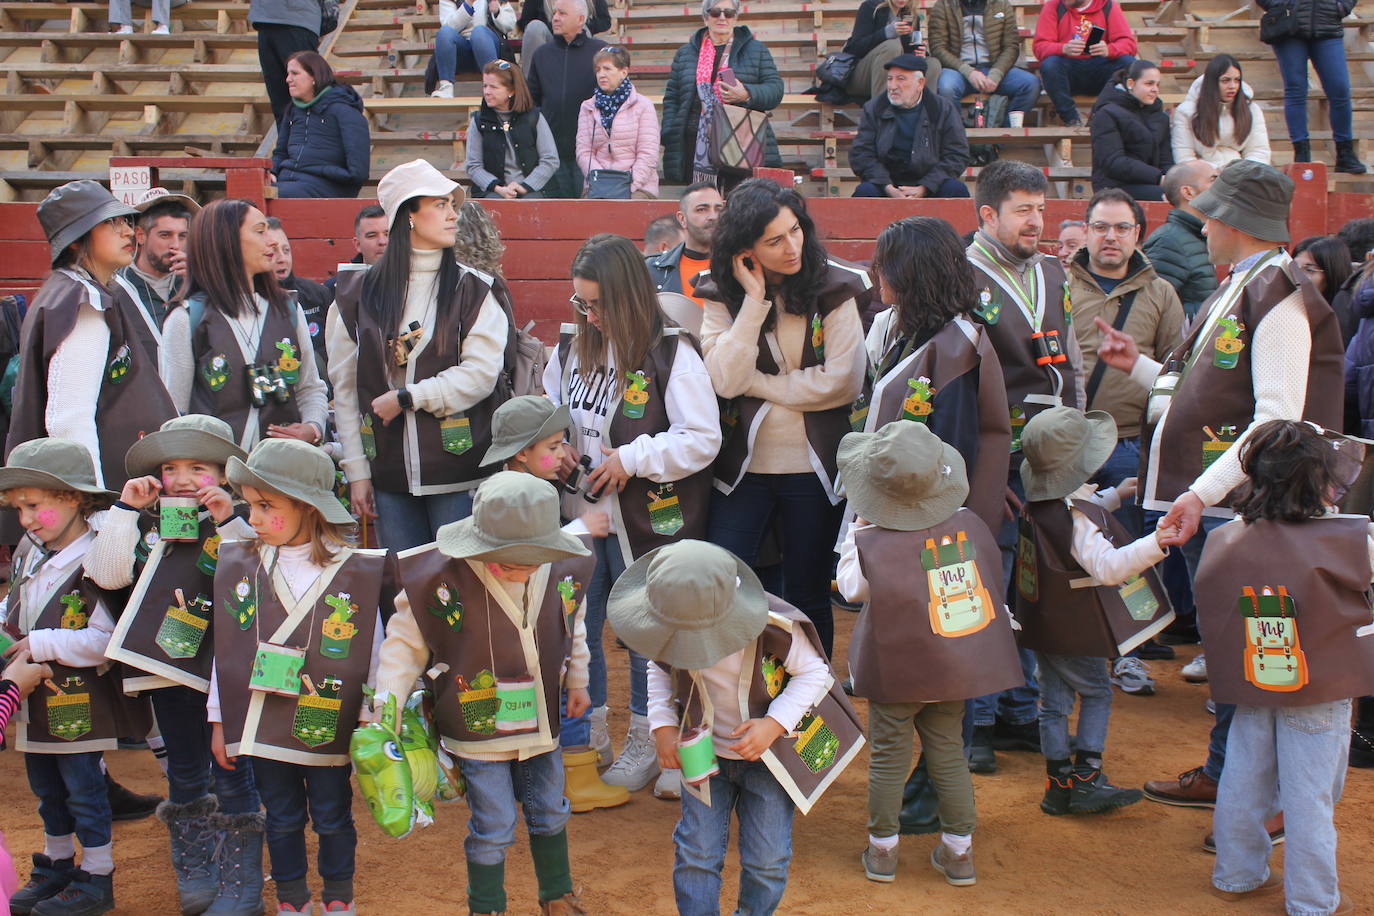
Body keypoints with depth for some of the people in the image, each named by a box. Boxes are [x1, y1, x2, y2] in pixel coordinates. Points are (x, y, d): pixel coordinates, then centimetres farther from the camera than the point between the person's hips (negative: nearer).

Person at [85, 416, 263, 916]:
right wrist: (125, 511, -7)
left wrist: (229, 523, -25)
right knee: (184, 773, 17)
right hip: (166, 670, 5)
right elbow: (107, 574, -4)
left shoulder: (238, 528, -5)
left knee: (229, 775, 2)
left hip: (221, 670, -5)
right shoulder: (148, 527, 7)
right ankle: (195, 874, 30)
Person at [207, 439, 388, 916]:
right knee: (282, 818, 14)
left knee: (332, 817, 12)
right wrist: (220, 720, 6)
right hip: (262, 725, 2)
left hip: (329, 727, -2)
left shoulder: (356, 572, -8)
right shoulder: (239, 567, -1)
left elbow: (373, 653, -2)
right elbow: (227, 648, 4)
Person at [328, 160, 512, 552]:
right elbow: (344, 386, 5)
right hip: (389, 475, 2)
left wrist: (406, 398, -11)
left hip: (457, 473, -1)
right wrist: (356, 470, 2)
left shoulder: (473, 290, 3)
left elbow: (481, 372, -8)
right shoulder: (359, 292, 6)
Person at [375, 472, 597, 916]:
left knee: (550, 813, 19)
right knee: (493, 827, 3)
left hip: (541, 725, 4)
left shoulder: (565, 572, -9)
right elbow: (404, 642, -9)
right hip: (479, 729, -4)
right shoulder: (440, 578, -23)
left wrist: (577, 681, 21)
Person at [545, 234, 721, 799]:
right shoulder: (570, 347, 3)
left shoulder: (672, 354, -14)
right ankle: (587, 736, 29)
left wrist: (631, 459, -19)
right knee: (577, 628, 10)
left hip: (647, 520, -5)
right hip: (581, 514, 5)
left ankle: (644, 742, 25)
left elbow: (703, 439, -16)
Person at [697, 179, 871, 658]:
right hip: (744, 468, 1)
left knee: (808, 599, 12)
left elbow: (843, 381, -15)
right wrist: (755, 300, -17)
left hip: (813, 469, -1)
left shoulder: (834, 290, -6)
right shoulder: (723, 294, -1)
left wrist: (756, 383, -12)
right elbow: (725, 380, -14)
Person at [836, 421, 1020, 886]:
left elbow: (851, 587, -2)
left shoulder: (870, 544, -20)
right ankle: (958, 851, 21)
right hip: (957, 668, 4)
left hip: (896, 671, -3)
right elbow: (992, 579, 8)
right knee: (948, 752, 14)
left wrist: (857, 531, 6)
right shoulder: (971, 526, -7)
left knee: (888, 755, 9)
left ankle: (882, 849, 19)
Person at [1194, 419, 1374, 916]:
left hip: (1248, 688, 4)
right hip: (1318, 692, -4)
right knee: (1310, 796, 7)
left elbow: (1207, 616, 6)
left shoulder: (1221, 541, -5)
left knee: (1243, 783, 18)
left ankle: (1237, 875, 34)